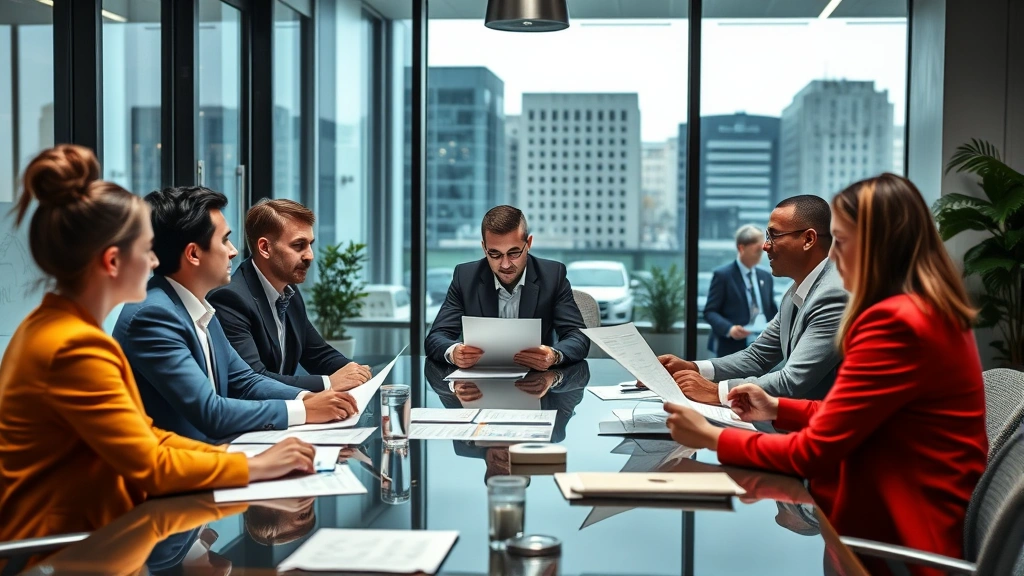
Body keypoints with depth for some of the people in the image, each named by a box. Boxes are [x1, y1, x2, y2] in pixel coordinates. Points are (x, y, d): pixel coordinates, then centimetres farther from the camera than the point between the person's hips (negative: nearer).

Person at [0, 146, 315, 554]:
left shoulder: (55, 326, 9)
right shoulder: (75, 346, -21)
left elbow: (142, 436, 9)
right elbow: (150, 466, -19)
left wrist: (232, 458, -1)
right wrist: (255, 466, -10)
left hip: (71, 528, 9)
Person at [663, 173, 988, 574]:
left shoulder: (895, 323, -23)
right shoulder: (928, 310, 9)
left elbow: (814, 451, -19)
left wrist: (712, 438, -9)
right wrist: (778, 409, 9)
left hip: (906, 531, -9)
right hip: (906, 508, 9)